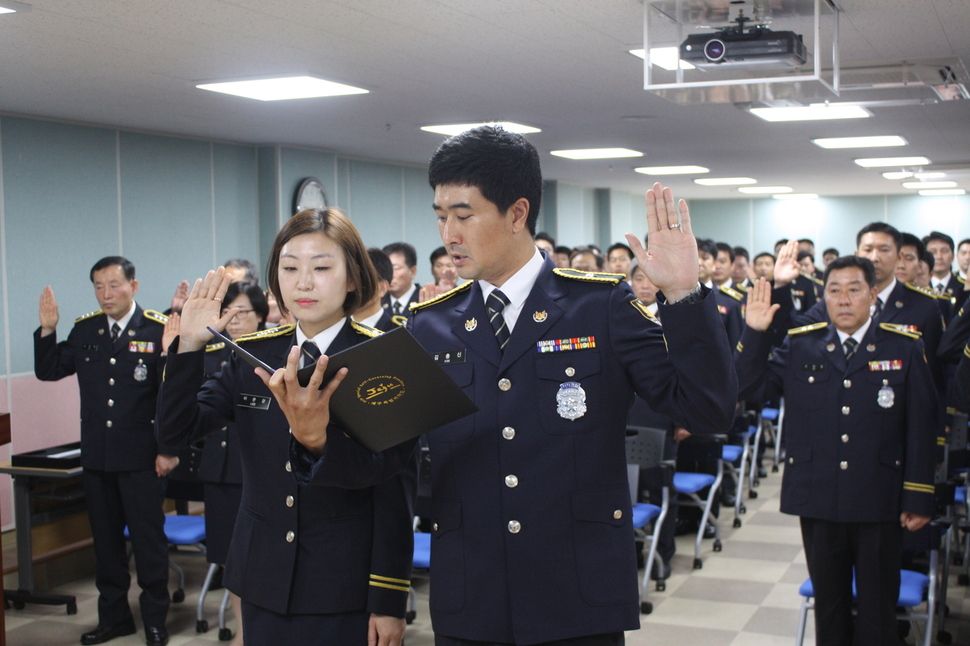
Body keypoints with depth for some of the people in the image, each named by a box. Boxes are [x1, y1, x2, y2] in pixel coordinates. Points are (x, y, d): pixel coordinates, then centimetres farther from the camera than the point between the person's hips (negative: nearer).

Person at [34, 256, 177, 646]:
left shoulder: (158, 330, -10)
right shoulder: (85, 329, 5)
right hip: (96, 456, 5)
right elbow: (48, 371, 10)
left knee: (148, 540, 5)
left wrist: (169, 449, -12)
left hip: (141, 458, -5)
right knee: (105, 540, 14)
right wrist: (47, 331, -5)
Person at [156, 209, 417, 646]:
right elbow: (176, 429, -3)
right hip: (265, 582, 4)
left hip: (345, 588, -4)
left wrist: (389, 601, -16)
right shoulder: (253, 355, 4)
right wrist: (189, 345, -15)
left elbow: (394, 487, -11)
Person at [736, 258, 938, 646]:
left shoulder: (904, 347, -2)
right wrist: (755, 333, -13)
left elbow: (921, 428, -3)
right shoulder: (800, 345, 3)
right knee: (828, 602, 15)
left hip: (879, 504, -2)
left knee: (878, 608, 9)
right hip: (818, 501, 2)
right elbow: (749, 386, -2)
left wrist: (918, 498, -6)